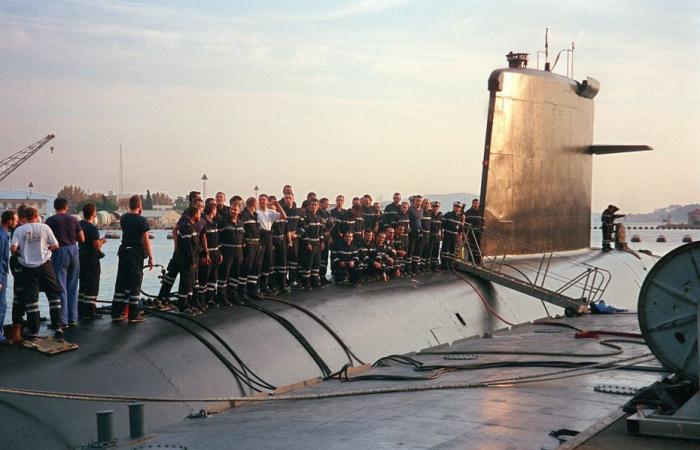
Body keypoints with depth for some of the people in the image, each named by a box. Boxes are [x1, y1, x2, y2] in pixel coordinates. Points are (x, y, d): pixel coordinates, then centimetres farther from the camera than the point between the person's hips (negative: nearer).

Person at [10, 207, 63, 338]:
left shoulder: (19, 230, -2)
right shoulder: (44, 227, -2)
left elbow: (13, 248, -11)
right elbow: (55, 246, -2)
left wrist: (21, 252, 10)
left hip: (27, 267, 1)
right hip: (44, 265, -1)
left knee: (30, 298, 4)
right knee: (54, 294, 9)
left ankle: (33, 331, 5)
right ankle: (57, 327, 5)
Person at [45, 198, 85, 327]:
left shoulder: (51, 220, -4)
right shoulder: (73, 219, 7)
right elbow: (82, 239, 8)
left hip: (60, 252, -4)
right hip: (73, 251, 4)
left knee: (61, 288, -1)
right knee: (72, 287, 12)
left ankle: (63, 320, -2)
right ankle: (73, 319, 14)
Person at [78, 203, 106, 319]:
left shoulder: (79, 225, 5)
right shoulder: (93, 228, -20)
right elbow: (97, 246, -21)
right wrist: (102, 241, 0)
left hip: (81, 257, 8)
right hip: (92, 260, -8)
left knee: (83, 285, 16)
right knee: (92, 286, -2)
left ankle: (81, 310, 20)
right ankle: (90, 312, -1)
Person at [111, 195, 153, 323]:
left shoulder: (124, 218, 6)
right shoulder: (142, 221, -12)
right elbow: (145, 241, -14)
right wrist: (150, 257, -7)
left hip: (124, 252, 6)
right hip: (136, 254, -6)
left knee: (121, 283, 10)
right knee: (135, 284, 0)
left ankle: (116, 313, 12)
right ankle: (133, 315, 3)